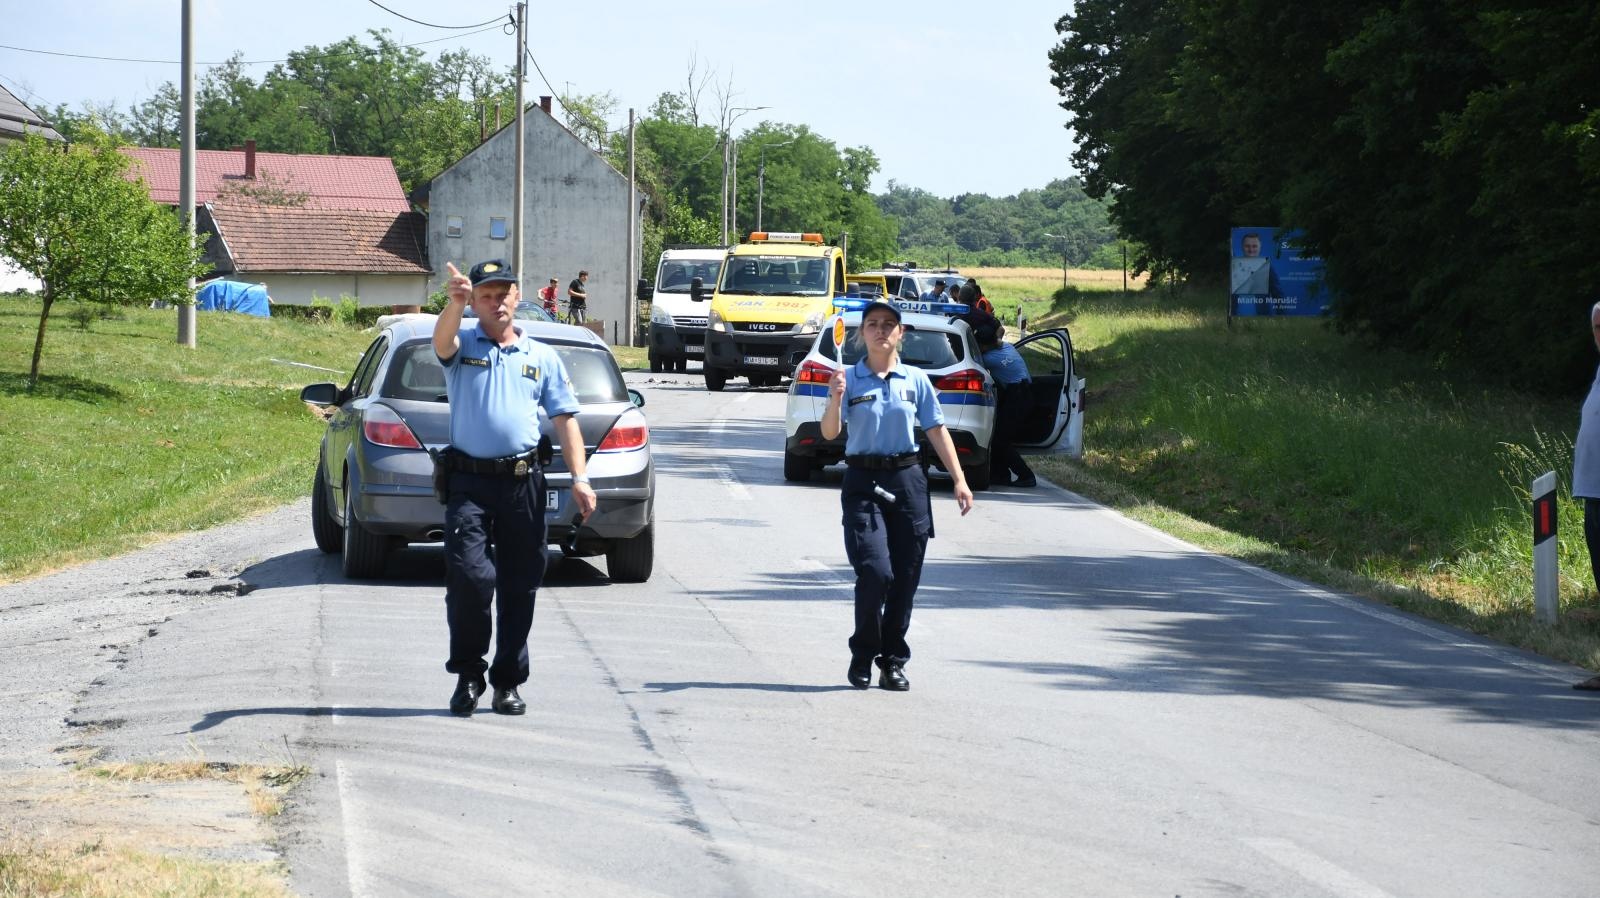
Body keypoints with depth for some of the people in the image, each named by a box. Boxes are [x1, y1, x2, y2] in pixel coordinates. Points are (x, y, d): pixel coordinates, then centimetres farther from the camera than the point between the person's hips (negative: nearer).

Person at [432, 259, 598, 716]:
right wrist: (455, 304, -39)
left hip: (523, 482, 2)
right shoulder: (462, 345, 8)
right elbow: (442, 340, -17)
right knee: (469, 576, -16)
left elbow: (564, 419, 11)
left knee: (520, 586, 5)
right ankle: (468, 674, 0)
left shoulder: (543, 357, 14)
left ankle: (508, 682, 16)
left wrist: (580, 479, 0)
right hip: (468, 481, -2)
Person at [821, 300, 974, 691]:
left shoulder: (915, 380, 6)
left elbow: (937, 431, 9)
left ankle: (893, 662, 15)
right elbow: (830, 433, -8)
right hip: (863, 482, -3)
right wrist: (835, 400, -26)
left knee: (905, 578, 3)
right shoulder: (849, 379, 0)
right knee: (875, 571, -14)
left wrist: (959, 480, 4)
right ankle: (862, 657, 5)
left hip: (907, 481, 3)